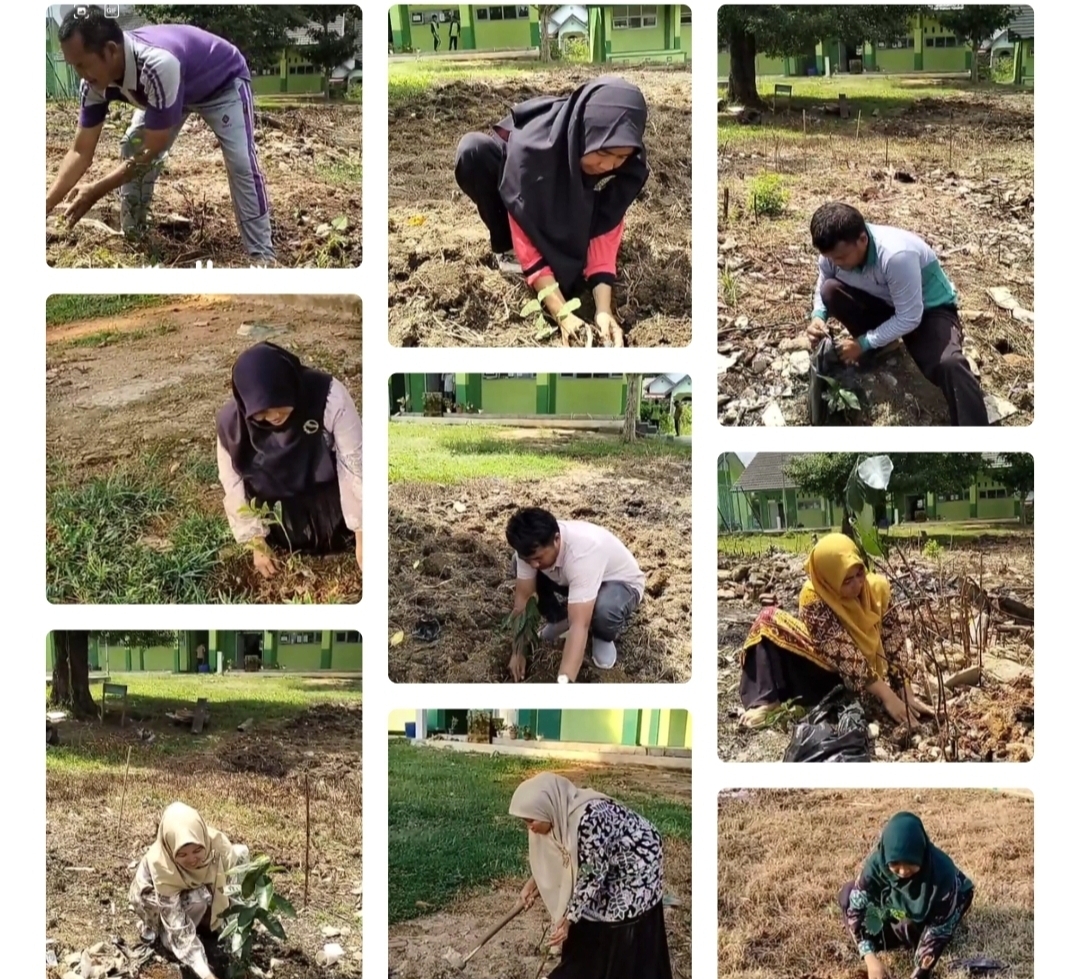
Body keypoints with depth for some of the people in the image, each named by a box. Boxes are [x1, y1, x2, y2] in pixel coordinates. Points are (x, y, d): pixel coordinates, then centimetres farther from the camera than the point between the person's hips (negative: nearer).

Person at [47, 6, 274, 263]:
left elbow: (152, 150, -39)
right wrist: (46, 205, -29)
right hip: (169, 89, 7)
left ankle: (262, 255, -16)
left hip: (223, 82, -7)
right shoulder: (96, 80, -25)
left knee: (241, 164, -20)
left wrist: (96, 192, -35)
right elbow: (81, 151, -19)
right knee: (131, 150, -7)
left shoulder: (158, 64, -48)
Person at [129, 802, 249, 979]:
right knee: (197, 900, -36)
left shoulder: (216, 844, -34)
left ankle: (212, 926, -3)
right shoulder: (160, 867, -41)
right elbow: (179, 931, -41)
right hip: (155, 900, -5)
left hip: (198, 887, 5)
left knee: (240, 853, -19)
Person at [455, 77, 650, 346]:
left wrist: (603, 309, -41)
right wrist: (562, 314, -48)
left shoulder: (627, 165, -31)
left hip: (565, 211, 2)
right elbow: (527, 239, -40)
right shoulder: (530, 145, -42)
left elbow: (603, 233, -27)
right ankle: (506, 247, -13)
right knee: (474, 151, -35)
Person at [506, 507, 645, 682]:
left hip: (621, 583, -6)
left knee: (604, 609, -40)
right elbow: (522, 598, -16)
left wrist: (564, 683, -54)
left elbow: (579, 624, -48)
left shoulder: (582, 552, -44)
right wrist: (518, 652, -19)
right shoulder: (531, 547, -26)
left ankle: (603, 638, -3)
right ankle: (561, 619, 11)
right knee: (518, 565, -12)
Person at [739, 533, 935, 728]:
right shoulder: (814, 599, -26)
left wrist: (908, 696, -25)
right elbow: (844, 655, -31)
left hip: (870, 673, 3)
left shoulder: (877, 588, -16)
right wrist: (887, 697, -37)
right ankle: (766, 700, -25)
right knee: (770, 620, -20)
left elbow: (894, 644, -15)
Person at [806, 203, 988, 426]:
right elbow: (822, 290, 4)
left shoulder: (896, 255, -38)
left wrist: (865, 343, -28)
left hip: (929, 309, -6)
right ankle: (875, 352, 1)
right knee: (831, 291, -20)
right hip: (885, 304, 6)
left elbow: (909, 319, -29)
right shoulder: (834, 252, -18)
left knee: (948, 364, -35)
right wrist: (818, 317, -18)